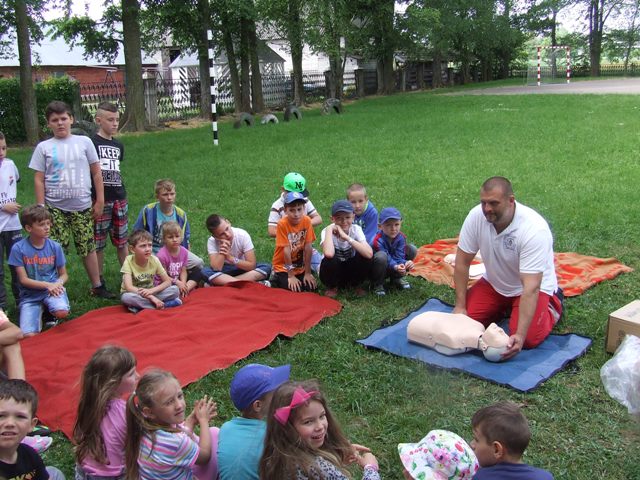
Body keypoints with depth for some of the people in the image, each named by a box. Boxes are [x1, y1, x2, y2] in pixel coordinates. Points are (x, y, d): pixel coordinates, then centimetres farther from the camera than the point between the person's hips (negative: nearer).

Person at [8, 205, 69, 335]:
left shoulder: (55, 247, -2)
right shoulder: (18, 249, -7)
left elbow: (64, 274, 6)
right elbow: (23, 280, -7)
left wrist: (58, 284, -17)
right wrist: (47, 285, -19)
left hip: (53, 288, 1)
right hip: (30, 295, 0)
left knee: (62, 312, -34)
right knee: (29, 336, -19)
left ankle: (51, 313, 5)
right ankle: (40, 313, 14)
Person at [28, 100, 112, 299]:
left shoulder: (84, 142, 4)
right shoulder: (43, 147, 2)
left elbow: (96, 172, 6)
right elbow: (39, 179, 2)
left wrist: (100, 201, 3)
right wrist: (41, 208, -3)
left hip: (82, 207, 1)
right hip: (55, 208, 0)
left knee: (88, 248, 9)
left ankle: (97, 286, 21)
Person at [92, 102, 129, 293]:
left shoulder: (118, 145, 13)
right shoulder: (92, 143, -6)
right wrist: (94, 200, -14)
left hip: (119, 199, 5)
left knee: (122, 241, 11)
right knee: (98, 243, 3)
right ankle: (99, 283, 12)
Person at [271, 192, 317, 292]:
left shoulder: (307, 221, -13)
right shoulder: (282, 224, -22)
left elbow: (308, 247, -12)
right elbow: (286, 250, -20)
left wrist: (308, 273, -10)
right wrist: (291, 276, -17)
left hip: (300, 266, 3)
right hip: (283, 266, -3)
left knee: (311, 287, -13)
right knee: (293, 289, -20)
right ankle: (277, 278, 8)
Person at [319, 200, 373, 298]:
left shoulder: (356, 229, -15)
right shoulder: (327, 231, -21)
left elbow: (369, 254, -34)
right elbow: (328, 254, -46)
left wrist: (347, 237, -36)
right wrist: (329, 229, -35)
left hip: (350, 271, 2)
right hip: (333, 271, -2)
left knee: (365, 258, -26)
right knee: (330, 259, -34)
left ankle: (356, 285, 4)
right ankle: (332, 287, -2)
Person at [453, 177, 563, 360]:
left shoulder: (534, 229, -33)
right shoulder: (476, 216, -21)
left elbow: (531, 287, -36)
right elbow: (462, 263, -11)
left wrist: (520, 335, -41)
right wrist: (460, 306, -12)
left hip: (533, 285, -4)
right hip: (494, 282, 4)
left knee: (528, 340, -22)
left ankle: (553, 305, 11)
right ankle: (505, 307, 20)